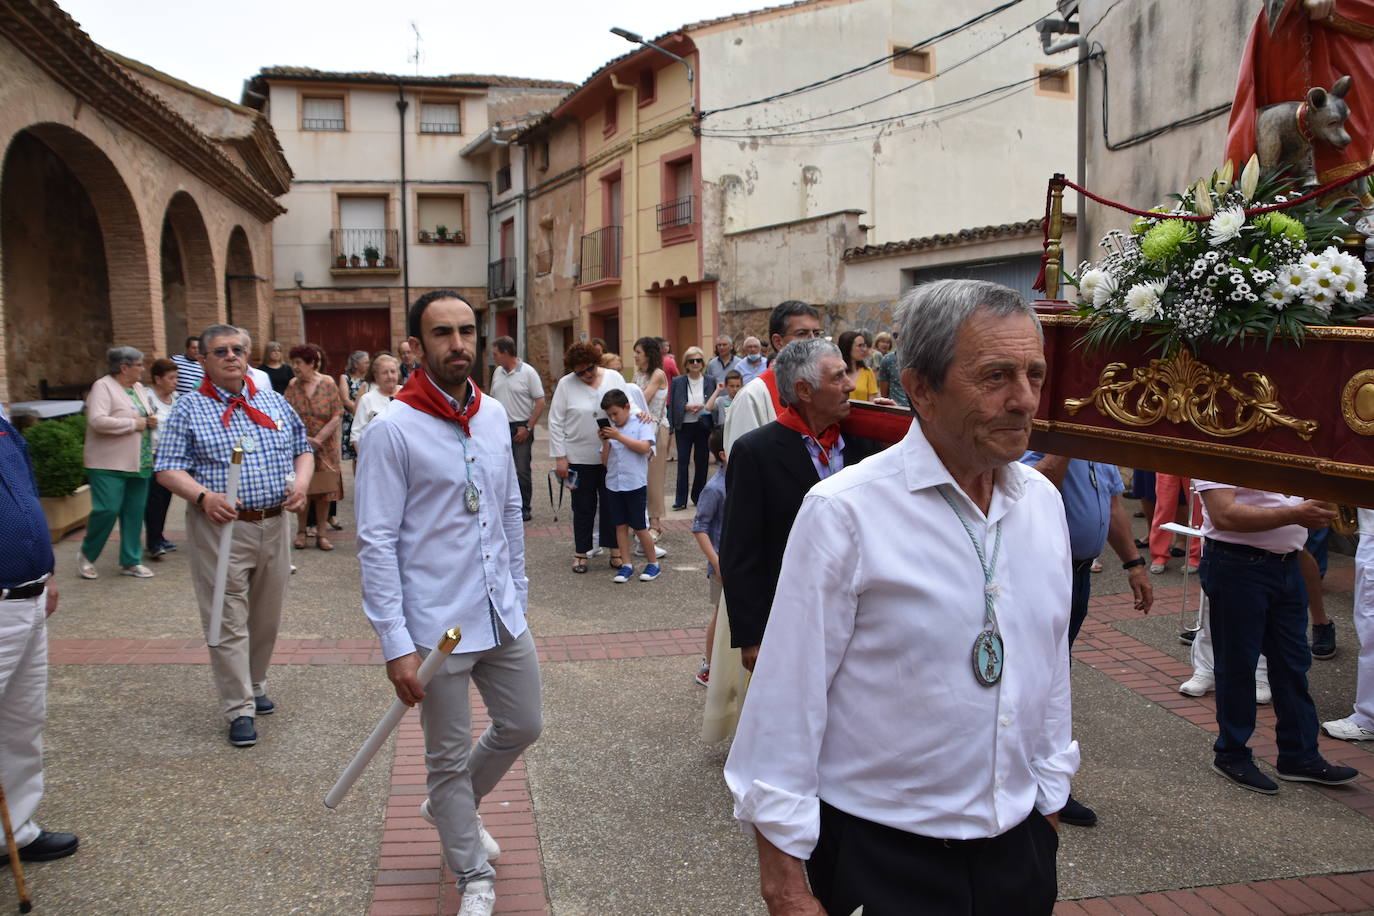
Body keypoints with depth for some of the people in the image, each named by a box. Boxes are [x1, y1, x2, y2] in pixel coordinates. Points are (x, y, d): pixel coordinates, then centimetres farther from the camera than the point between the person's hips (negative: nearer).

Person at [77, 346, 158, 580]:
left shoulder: (139, 388, 13)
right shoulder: (103, 387, -10)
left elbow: (147, 415, 26)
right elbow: (97, 421, -23)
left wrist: (151, 421, 2)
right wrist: (135, 424, -17)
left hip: (139, 463, 7)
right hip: (109, 464, -7)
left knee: (135, 512, 8)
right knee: (107, 510, -8)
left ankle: (131, 562, 16)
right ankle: (87, 556, 15)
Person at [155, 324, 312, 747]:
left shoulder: (275, 402, 11)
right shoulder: (189, 409, -2)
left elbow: (303, 449, 16)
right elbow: (168, 469, -6)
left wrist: (302, 482, -5)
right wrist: (203, 496, -24)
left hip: (274, 525, 4)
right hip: (220, 527, -4)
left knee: (267, 618, 15)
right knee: (229, 622, -1)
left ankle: (255, 687, 33)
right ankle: (239, 709, 7)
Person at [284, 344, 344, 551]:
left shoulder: (328, 384, -3)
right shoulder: (292, 386, 2)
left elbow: (337, 415, -7)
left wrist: (318, 439, -14)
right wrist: (304, 439, -16)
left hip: (325, 447, -1)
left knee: (324, 491, 2)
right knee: (301, 490, 3)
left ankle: (321, 534, 11)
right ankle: (301, 531, 16)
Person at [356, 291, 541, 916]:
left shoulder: (495, 415, 5)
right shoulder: (393, 429, -14)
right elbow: (376, 543, -15)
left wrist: (517, 594, 16)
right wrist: (396, 644, -17)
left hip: (503, 618, 6)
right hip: (437, 627, -6)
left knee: (522, 727, 19)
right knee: (449, 756, 10)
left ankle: (451, 808, 46)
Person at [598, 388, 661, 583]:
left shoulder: (641, 424, -2)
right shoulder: (610, 429, 9)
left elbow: (644, 447, -18)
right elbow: (605, 461, 8)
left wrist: (619, 437, -17)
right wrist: (605, 442, -7)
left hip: (636, 484, -5)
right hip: (613, 484, 5)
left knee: (639, 528, 0)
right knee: (621, 525, 8)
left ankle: (653, 563, 14)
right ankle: (626, 565, 16)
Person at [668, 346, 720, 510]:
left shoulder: (711, 381, 2)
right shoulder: (678, 382, 1)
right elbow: (672, 405, -1)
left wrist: (702, 407, -14)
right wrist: (687, 407, -17)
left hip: (703, 427, 1)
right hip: (684, 427, -1)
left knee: (702, 462, 8)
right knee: (682, 462, -2)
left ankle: (698, 497, 21)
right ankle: (681, 500, 2)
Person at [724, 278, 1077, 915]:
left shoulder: (1044, 501, 1)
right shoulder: (843, 512, -18)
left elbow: (1051, 668, 10)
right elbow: (787, 699, -15)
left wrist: (1048, 800, 15)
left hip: (1018, 846, 6)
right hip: (881, 857, -5)